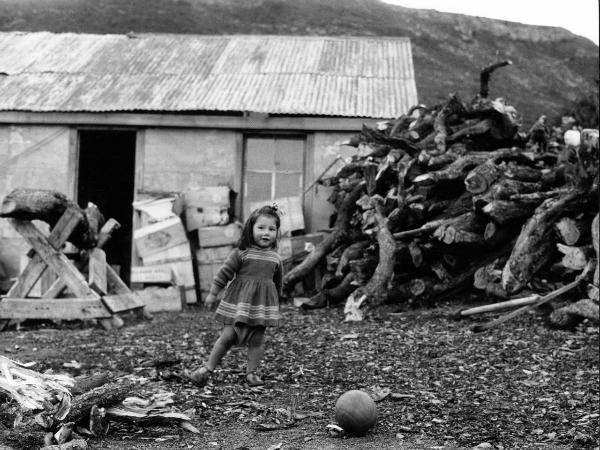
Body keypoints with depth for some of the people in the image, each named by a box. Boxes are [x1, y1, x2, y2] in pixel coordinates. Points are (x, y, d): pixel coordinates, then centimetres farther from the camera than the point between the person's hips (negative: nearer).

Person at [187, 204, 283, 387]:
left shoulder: (275, 257, 4)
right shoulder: (241, 253, -7)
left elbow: (278, 281, 17)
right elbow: (224, 273, -3)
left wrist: (276, 301, 24)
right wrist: (213, 294, 0)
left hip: (263, 303, 3)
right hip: (239, 301, -3)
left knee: (257, 339, 4)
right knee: (228, 336, -2)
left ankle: (251, 372, 17)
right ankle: (208, 368, 8)